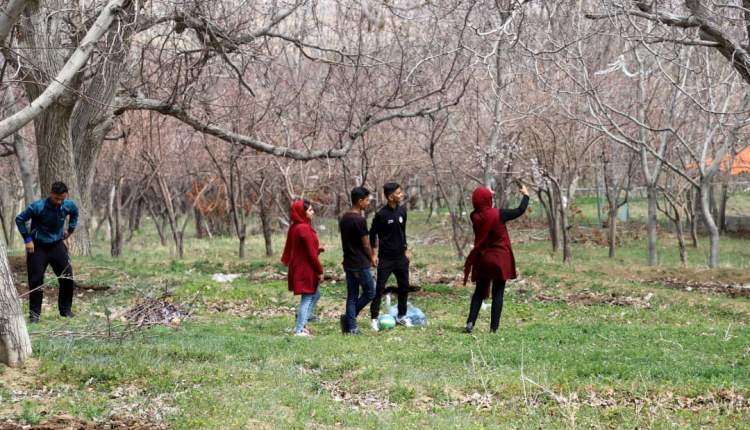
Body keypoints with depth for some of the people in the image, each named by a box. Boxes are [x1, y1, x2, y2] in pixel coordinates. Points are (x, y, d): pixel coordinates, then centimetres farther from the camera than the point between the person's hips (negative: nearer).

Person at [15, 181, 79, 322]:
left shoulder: (69, 205, -10)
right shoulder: (38, 207, -23)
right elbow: (19, 219, -12)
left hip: (57, 245, 4)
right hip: (38, 247, -4)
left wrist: (70, 229, 12)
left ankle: (66, 309, 18)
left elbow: (75, 213, 16)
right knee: (36, 280, -3)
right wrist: (27, 239, -12)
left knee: (67, 278, 2)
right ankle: (34, 313, 6)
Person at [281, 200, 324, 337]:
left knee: (315, 294, 21)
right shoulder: (305, 229, -20)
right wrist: (319, 271, -12)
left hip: (298, 268, 10)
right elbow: (311, 253, -20)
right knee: (307, 298, 0)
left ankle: (301, 324, 23)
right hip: (307, 269, -10)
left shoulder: (294, 227, 8)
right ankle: (299, 330, 5)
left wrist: (317, 249, 10)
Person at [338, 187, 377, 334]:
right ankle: (349, 317, -1)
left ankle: (351, 327, 8)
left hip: (348, 263, 8)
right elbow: (365, 244, -12)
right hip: (361, 264, -8)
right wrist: (372, 257, 8)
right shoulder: (360, 220, -17)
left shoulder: (343, 218, 8)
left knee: (352, 296, 10)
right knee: (370, 293, 7)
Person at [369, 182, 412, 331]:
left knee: (404, 286, 11)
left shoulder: (402, 210, 3)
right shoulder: (381, 214, -14)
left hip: (400, 257, 6)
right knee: (379, 288, -3)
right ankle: (374, 318, 4)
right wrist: (374, 254, -6)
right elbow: (372, 234, -4)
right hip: (385, 258, -6)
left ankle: (401, 316, 25)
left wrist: (405, 249, 15)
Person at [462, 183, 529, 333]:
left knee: (479, 291, 14)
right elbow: (520, 211, -3)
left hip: (482, 259, 4)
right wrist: (525, 195, 14)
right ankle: (494, 328, 3)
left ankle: (470, 322, 0)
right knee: (498, 293, 4)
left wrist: (487, 194, 30)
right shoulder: (498, 214, -16)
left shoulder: (475, 217, -5)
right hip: (500, 260, -4)